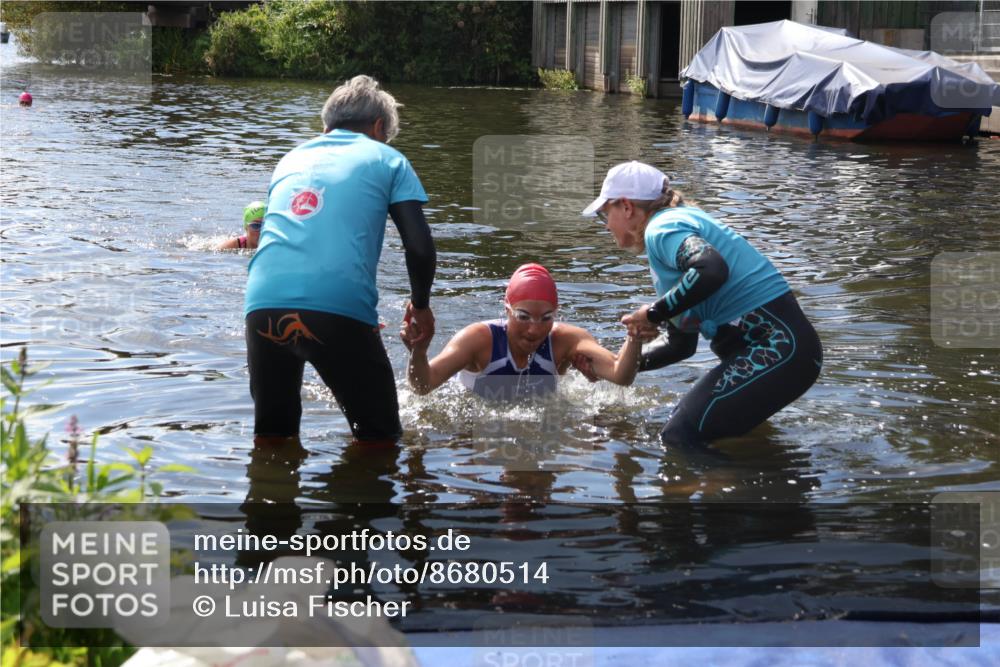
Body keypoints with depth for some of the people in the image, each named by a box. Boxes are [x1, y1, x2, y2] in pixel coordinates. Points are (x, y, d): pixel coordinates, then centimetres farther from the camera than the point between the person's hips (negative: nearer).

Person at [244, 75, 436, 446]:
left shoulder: (292, 159, 29)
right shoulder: (386, 160, 16)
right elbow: (420, 248, 4)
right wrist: (420, 305, 24)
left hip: (263, 302, 5)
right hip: (339, 307, -4)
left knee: (271, 434, 23)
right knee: (378, 440, 11)